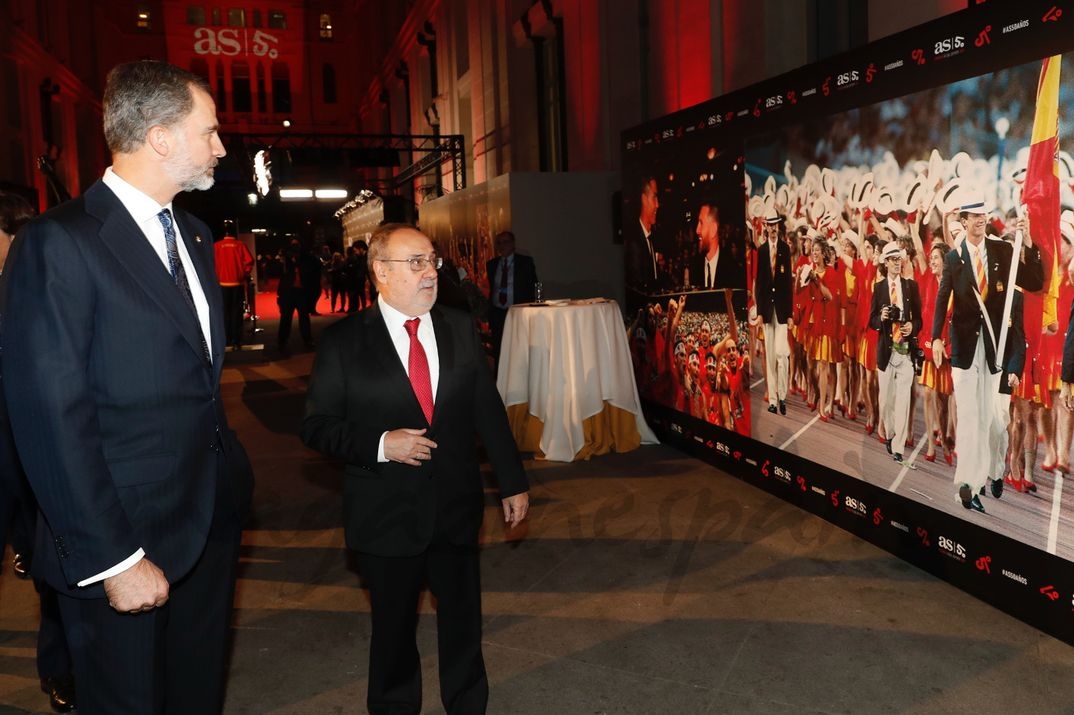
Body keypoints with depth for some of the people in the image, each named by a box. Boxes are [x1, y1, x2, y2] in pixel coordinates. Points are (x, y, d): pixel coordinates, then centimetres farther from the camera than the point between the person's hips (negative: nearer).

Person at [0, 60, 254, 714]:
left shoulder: (195, 235, 10)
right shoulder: (60, 244, -16)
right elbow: (53, 420, -19)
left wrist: (229, 476, 8)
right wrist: (113, 559, -17)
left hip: (212, 525, 7)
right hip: (127, 541, -7)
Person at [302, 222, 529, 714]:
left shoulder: (460, 328, 2)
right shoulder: (343, 340, -8)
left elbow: (488, 410, 6)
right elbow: (317, 426, -6)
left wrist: (512, 482, 7)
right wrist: (380, 445, -21)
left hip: (456, 506, 3)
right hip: (386, 513, -2)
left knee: (463, 619, 16)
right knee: (394, 627, 15)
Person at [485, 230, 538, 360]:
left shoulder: (526, 262, 1)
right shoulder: (491, 264, 12)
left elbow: (532, 288, 1)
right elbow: (491, 289, 15)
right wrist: (490, 315, 10)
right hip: (497, 314, 3)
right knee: (498, 354, 2)